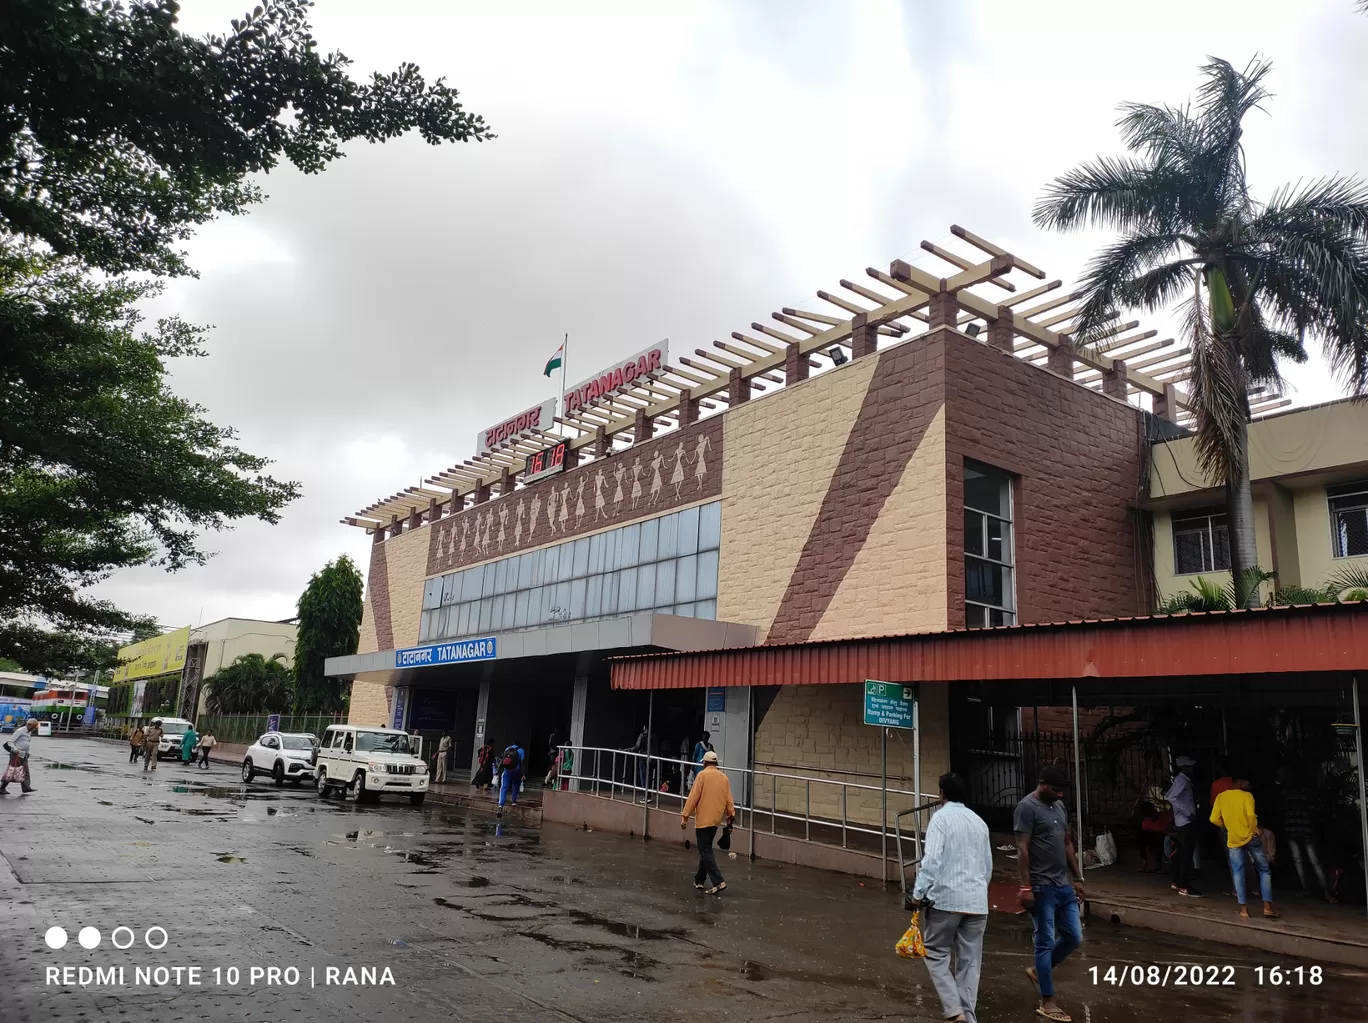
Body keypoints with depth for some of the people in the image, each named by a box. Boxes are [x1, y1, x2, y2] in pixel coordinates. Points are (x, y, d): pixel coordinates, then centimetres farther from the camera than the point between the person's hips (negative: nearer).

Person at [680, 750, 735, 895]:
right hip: (716, 819, 6)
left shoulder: (702, 774, -8)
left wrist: (685, 816, -9)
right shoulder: (724, 777, 8)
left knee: (705, 851, -4)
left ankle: (718, 882, -13)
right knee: (706, 849, 18)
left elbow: (693, 797, -12)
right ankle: (699, 880, 25)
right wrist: (731, 815, 13)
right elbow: (728, 800, 7)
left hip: (703, 819, -6)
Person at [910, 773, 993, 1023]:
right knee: (970, 961, 10)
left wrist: (919, 892, -9)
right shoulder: (979, 821, 14)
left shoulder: (941, 817, -6)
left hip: (947, 898, -5)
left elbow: (932, 859, -16)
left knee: (935, 953, 6)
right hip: (977, 901, 6)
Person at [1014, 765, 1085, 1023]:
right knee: (1046, 943, -1)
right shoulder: (1027, 807, -13)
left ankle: (1038, 971, 30)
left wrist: (1078, 879, 17)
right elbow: (1022, 849, -16)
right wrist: (1026, 887, -20)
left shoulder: (1060, 806, 13)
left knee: (1074, 937, 11)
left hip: (1064, 886, 8)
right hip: (1042, 887, -8)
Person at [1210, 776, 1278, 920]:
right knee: (1264, 871, 11)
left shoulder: (1221, 797, 6)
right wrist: (1254, 830, -8)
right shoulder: (1247, 795, -4)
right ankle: (1268, 907, 4)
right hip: (1250, 837, -2)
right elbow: (1251, 815, -22)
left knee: (1238, 873, 7)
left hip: (1233, 839, 2)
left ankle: (1243, 909, 0)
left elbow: (1214, 819, 2)